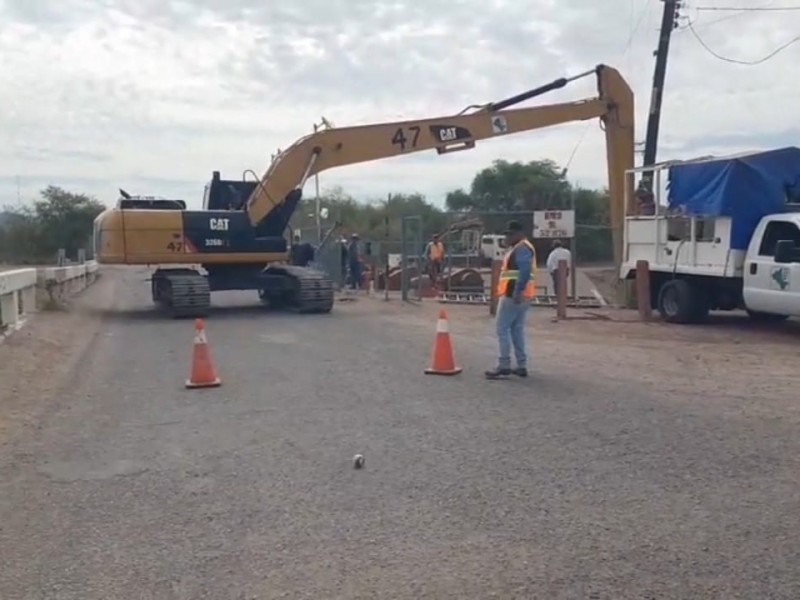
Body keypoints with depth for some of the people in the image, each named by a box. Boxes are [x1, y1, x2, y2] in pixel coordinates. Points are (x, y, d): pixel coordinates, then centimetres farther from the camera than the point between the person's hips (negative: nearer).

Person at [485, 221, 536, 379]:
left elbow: (525, 271, -25)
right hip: (518, 295, 11)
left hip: (513, 295, -11)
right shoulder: (518, 248, 21)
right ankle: (522, 366, 14)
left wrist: (517, 292, -31)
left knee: (502, 328, -9)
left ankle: (504, 366, -9)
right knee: (517, 329, 12)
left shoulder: (522, 248, -12)